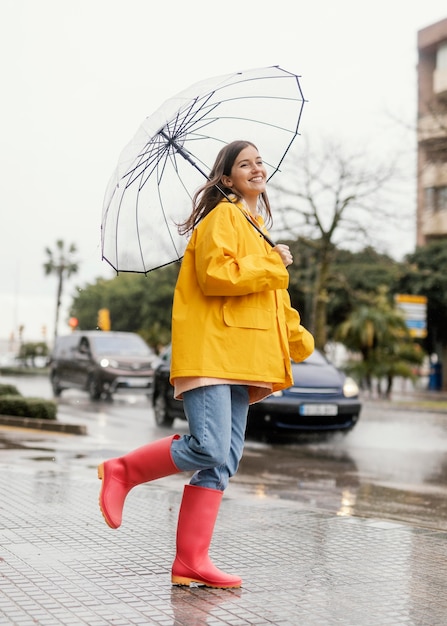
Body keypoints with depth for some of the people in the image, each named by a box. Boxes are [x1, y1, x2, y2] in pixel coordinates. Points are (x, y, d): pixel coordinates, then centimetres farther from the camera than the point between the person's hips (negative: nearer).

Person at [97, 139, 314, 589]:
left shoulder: (257, 229, 27)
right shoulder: (222, 216, -1)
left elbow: (271, 297, 35)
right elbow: (215, 274, -18)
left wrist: (300, 339, 26)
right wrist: (272, 263, -8)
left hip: (240, 356, 9)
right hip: (209, 349, -9)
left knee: (224, 461, 2)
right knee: (209, 448, -20)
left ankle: (191, 561, 4)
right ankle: (122, 472, 2)